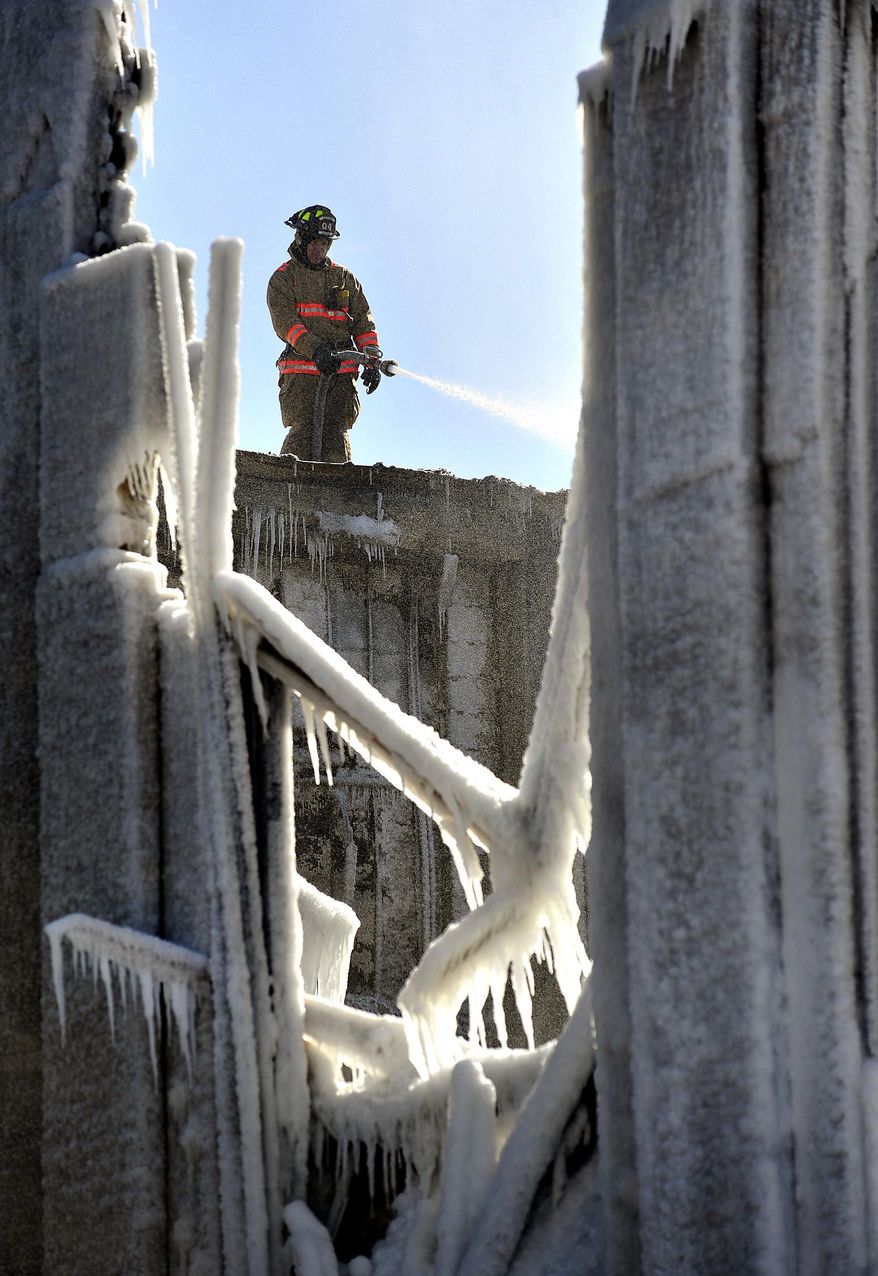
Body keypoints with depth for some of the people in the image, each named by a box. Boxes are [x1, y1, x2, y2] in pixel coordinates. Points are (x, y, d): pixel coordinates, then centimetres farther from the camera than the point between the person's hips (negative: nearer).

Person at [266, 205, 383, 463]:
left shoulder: (343, 277, 21)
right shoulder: (283, 278, 9)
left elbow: (362, 321, 17)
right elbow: (284, 321, -7)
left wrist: (372, 360, 2)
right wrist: (315, 349, -22)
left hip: (342, 371, 3)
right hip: (302, 370, -3)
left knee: (336, 433, -7)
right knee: (303, 432, -14)